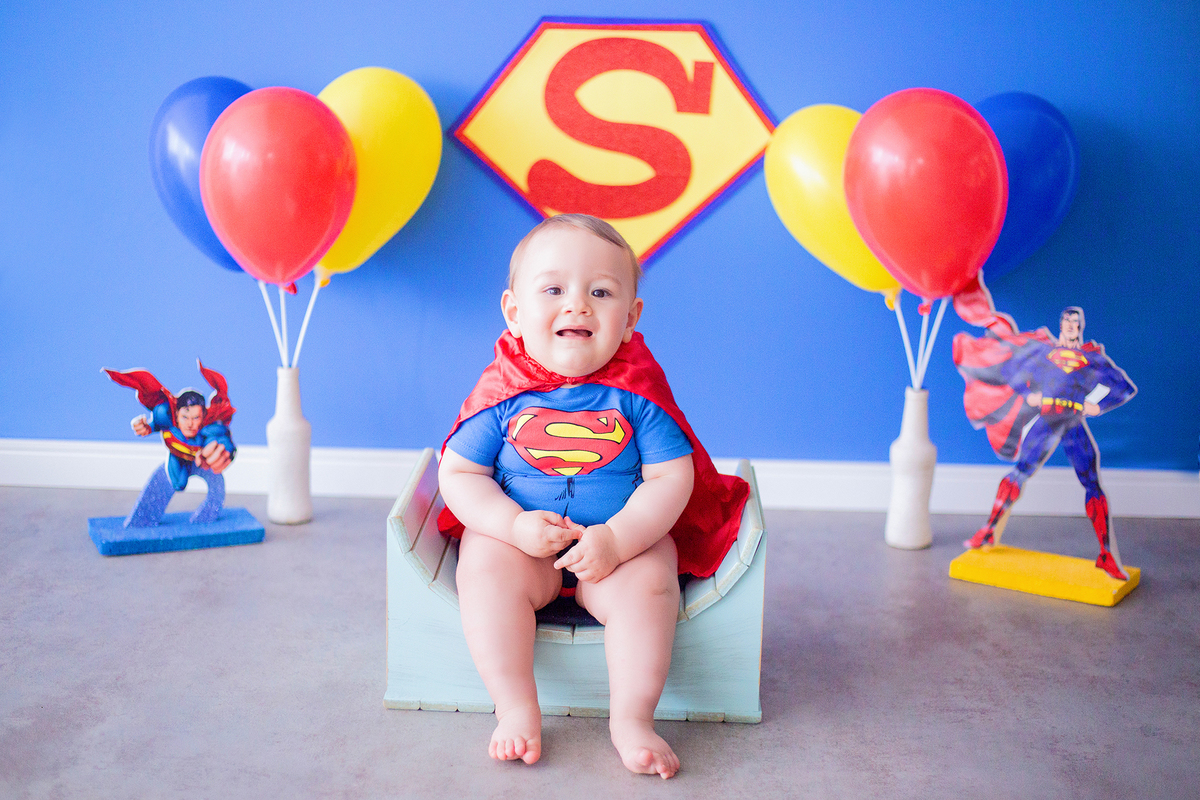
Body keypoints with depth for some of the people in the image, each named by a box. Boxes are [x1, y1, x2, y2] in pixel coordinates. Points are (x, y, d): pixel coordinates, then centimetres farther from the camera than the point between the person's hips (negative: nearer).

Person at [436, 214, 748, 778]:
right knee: (484, 566, -27)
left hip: (626, 541, 0)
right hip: (518, 539, 1)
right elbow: (458, 473, -4)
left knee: (648, 582, -27)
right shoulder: (502, 393, -7)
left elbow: (671, 478, -10)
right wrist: (515, 525, -21)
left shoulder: (637, 393, -8)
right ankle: (516, 709, -17)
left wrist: (617, 539, -25)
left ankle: (632, 718, -13)